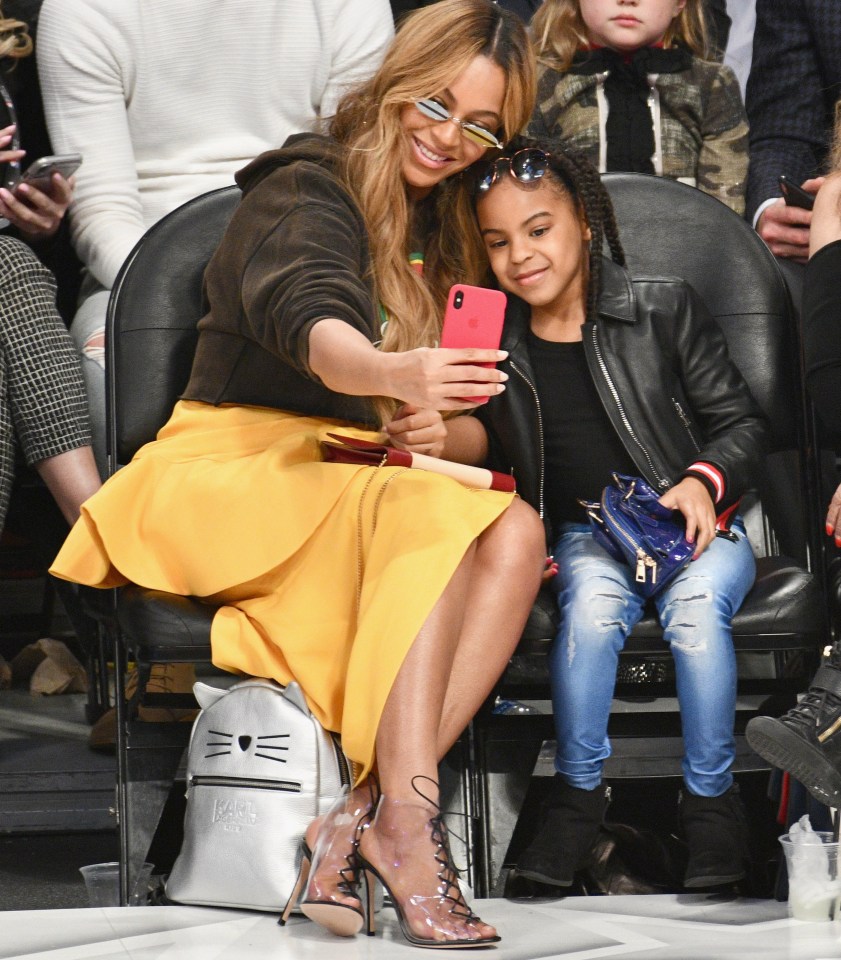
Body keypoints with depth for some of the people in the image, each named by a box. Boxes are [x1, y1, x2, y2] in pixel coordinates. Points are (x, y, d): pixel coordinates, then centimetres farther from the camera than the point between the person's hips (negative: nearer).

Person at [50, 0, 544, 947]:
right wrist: (395, 377, -46)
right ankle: (405, 819, -42)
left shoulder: (443, 236, 20)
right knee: (431, 512, -34)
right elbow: (306, 321, -25)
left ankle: (366, 813, -33)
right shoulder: (305, 190, -3)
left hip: (356, 488, 6)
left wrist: (436, 430, -2)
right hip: (232, 476, -6)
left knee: (515, 533, -25)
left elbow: (465, 413, 22)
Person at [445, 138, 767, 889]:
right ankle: (578, 792, -20)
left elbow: (742, 421, 3)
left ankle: (711, 798, -18)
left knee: (695, 605, -33)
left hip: (695, 525, -1)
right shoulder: (496, 344, 8)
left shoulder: (665, 310, 0)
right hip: (585, 536, 1)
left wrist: (705, 481, -15)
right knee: (594, 602, -33)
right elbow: (488, 459, 16)